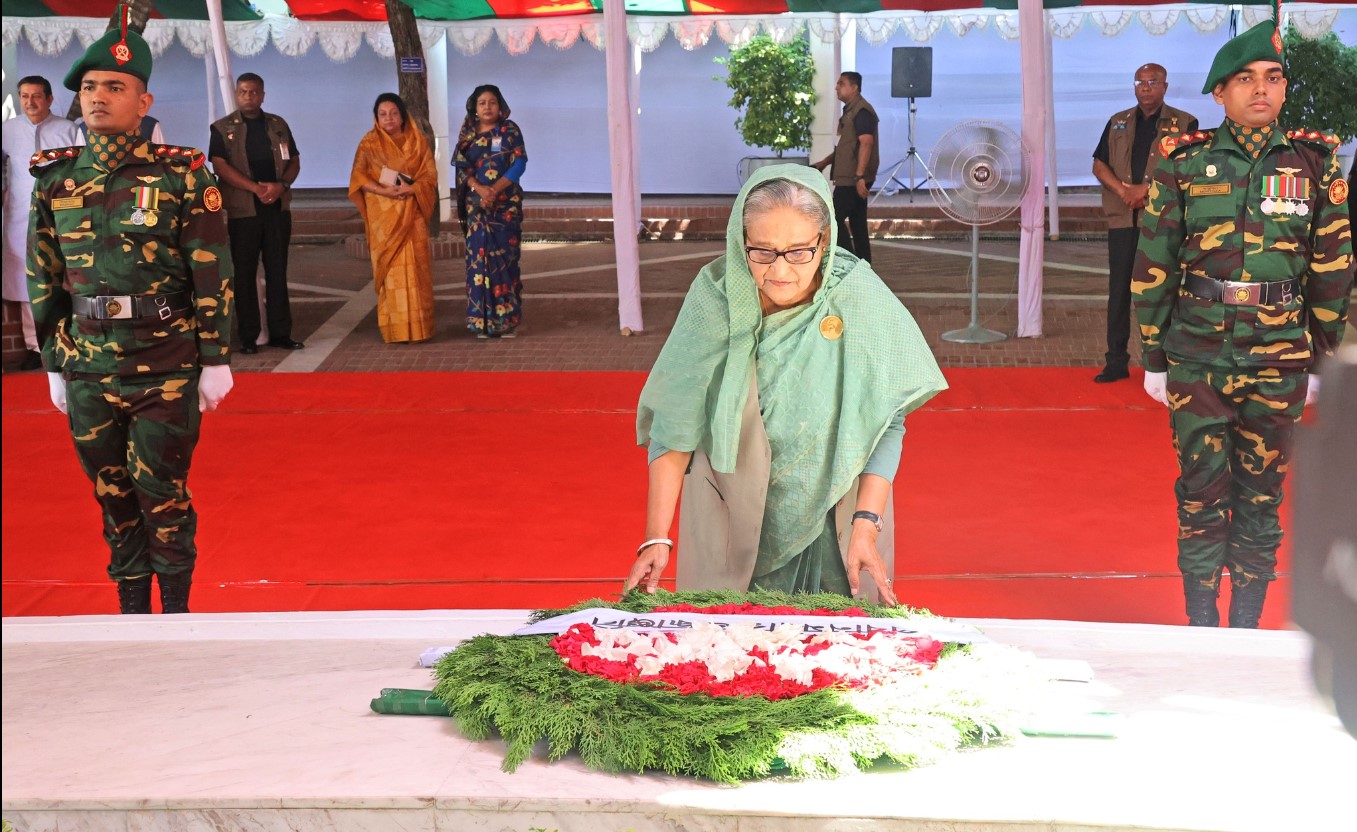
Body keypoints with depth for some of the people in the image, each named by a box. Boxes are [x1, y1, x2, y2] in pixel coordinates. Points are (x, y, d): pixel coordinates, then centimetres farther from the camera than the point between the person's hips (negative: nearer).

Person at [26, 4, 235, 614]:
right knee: (112, 495, 12)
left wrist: (215, 360, -5)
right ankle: (131, 608, 26)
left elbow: (213, 274, -5)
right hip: (88, 370, 4)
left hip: (166, 369, -4)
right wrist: (55, 364, 11)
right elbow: (44, 282, 11)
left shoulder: (180, 175, -6)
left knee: (162, 494, 3)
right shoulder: (55, 180, 5)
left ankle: (177, 609, 20)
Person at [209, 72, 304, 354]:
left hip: (278, 207, 3)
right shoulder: (223, 128, 2)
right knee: (245, 273, 0)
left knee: (278, 271, 5)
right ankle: (248, 337, 4)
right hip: (242, 210, -3)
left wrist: (281, 185, -10)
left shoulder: (278, 125, 12)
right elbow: (220, 165, -9)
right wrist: (256, 188, -19)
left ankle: (280, 333, 10)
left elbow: (294, 161, 11)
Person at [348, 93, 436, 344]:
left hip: (412, 213, 1)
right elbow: (358, 177, -2)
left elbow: (430, 174, 2)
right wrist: (383, 190, -18)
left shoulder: (418, 141, 8)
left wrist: (411, 188, -16)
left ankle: (417, 326, 2)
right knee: (391, 268, -4)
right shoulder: (369, 143, 4)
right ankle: (395, 329, -3)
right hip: (383, 214, -1)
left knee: (415, 267, -3)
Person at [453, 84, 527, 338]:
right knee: (479, 257, -2)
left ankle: (507, 318, 1)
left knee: (504, 256, -4)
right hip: (477, 205, 2)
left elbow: (520, 163, -5)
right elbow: (462, 167, 3)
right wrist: (480, 189, -16)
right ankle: (483, 320, 1)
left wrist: (496, 189, -16)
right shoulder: (468, 135, 10)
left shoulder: (510, 131, 3)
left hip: (506, 204, -2)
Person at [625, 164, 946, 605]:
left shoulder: (860, 299, -17)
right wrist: (657, 536, -19)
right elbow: (675, 423, -13)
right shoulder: (716, 295, -17)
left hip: (833, 514, 0)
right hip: (732, 515, 0)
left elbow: (886, 421, -11)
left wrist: (866, 525, -20)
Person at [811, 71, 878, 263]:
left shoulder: (861, 111, -14)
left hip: (854, 178, -10)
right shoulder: (851, 110, 18)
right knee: (857, 222, 9)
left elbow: (866, 143, -23)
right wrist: (824, 163, 19)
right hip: (850, 177, 10)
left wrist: (860, 176, -29)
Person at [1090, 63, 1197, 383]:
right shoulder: (1118, 123, 15)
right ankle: (1116, 361, 8)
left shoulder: (1184, 124, 3)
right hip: (1123, 219, 3)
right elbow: (1099, 166, 11)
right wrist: (1123, 190, -8)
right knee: (1119, 289, 4)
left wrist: (1147, 189, -15)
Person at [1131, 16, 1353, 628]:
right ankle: (1201, 625, 15)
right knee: (1201, 491, 3)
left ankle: (1247, 624, 20)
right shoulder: (1184, 164, 0)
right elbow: (1152, 267, 3)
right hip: (1196, 358, -1)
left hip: (1279, 361, 1)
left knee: (1261, 492, 8)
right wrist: (1154, 358, 3)